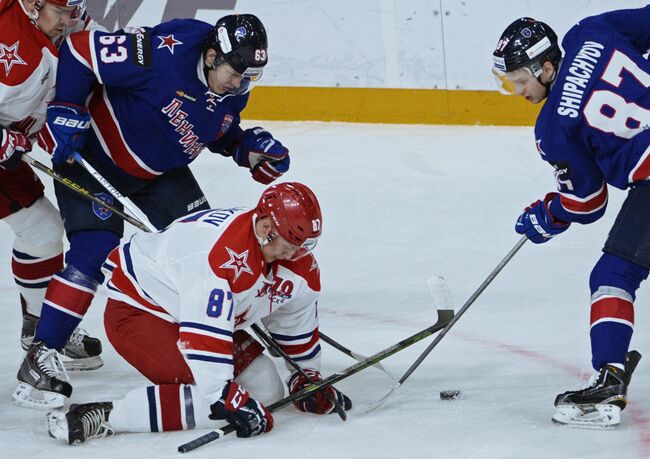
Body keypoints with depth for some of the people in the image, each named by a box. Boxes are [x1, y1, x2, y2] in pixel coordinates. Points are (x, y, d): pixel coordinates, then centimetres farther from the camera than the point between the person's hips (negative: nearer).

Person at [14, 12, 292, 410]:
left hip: (159, 169, 8)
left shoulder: (234, 88, -9)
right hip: (92, 156, -8)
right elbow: (79, 50, -27)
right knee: (94, 253, -19)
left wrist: (252, 147, -8)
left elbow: (221, 133, 12)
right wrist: (67, 112, -29)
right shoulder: (162, 53, -33)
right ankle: (39, 361, -16)